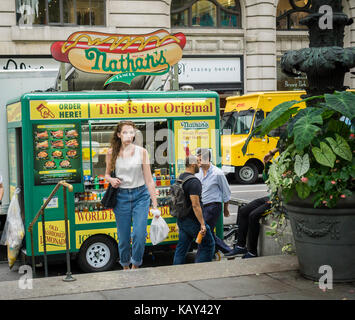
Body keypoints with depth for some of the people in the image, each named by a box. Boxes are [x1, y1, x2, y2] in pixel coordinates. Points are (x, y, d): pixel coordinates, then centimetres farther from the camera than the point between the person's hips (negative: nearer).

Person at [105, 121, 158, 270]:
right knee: (123, 237, 7)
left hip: (140, 195, -1)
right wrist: (111, 180, -10)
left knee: (139, 234, -12)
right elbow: (107, 174, 15)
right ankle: (125, 267, 29)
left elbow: (149, 179, -3)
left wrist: (155, 204, -5)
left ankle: (135, 266, 10)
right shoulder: (112, 153, 0)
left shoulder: (142, 152, -3)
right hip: (121, 196, 1)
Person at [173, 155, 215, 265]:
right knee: (208, 244, 3)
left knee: (181, 247, 12)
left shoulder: (180, 178, 11)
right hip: (192, 221, -9)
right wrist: (202, 224, -23)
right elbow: (195, 205, -24)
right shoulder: (194, 182, -19)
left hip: (181, 219, 9)